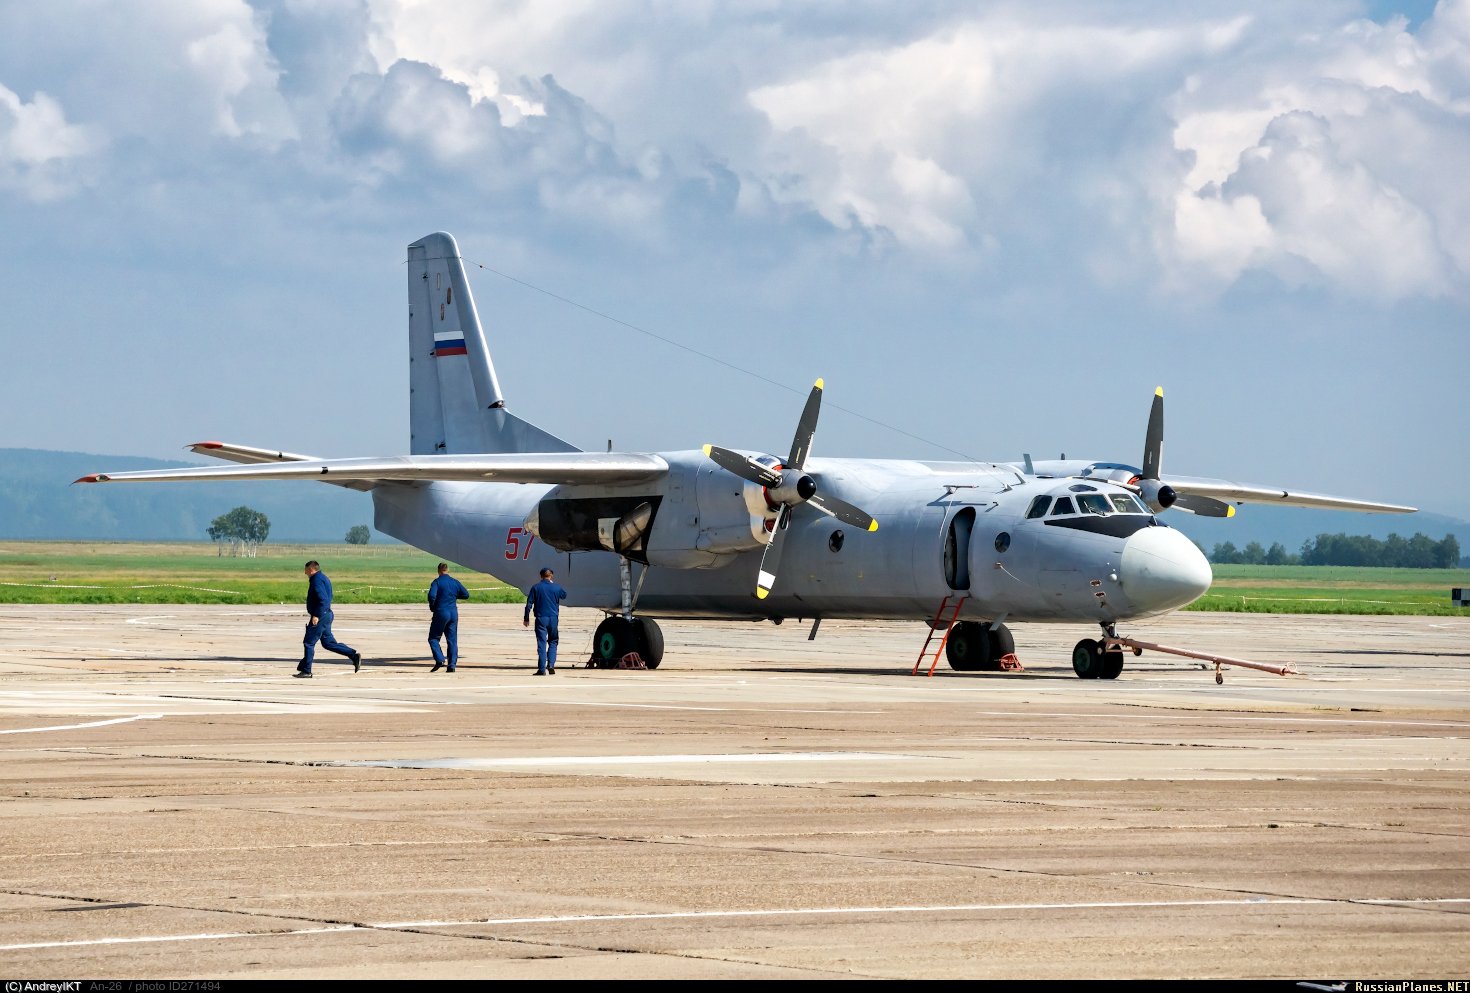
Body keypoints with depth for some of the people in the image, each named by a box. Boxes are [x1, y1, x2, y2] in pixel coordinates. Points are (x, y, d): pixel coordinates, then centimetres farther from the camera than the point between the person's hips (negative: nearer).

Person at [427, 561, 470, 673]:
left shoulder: (437, 582, -7)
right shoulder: (455, 582, 7)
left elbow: (432, 595, -21)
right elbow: (466, 595, 12)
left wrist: (432, 607, -4)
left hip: (441, 613, -5)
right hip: (453, 613, 5)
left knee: (433, 638, 6)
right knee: (452, 640, 8)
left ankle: (439, 660, -11)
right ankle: (452, 664, 2)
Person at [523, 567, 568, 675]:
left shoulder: (536, 588, -3)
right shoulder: (556, 588, 1)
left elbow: (529, 604, -3)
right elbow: (564, 595, 23)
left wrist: (526, 618, 5)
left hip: (541, 618, -1)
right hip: (553, 619, 1)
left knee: (542, 644, 0)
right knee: (553, 642, 15)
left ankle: (542, 669, -3)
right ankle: (551, 664, -1)